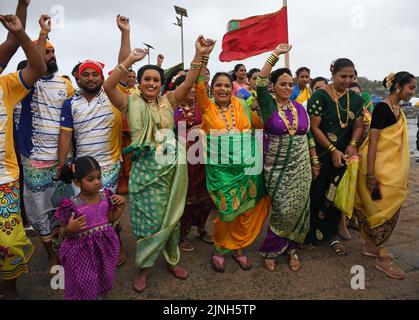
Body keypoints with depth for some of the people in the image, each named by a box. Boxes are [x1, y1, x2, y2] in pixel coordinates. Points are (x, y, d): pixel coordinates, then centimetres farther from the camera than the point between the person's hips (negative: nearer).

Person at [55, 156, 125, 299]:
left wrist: (121, 206, -5)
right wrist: (70, 229, -30)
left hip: (104, 246, 4)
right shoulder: (72, 205, -20)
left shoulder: (106, 196, -6)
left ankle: (101, 295, 49)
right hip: (83, 250, -4)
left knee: (104, 280, 22)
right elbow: (63, 232, -9)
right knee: (84, 286, 11)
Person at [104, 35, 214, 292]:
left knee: (171, 216, 14)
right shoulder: (131, 103, 1)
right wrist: (130, 60, -17)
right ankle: (145, 267, 24)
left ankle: (172, 260, 33)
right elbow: (108, 87, -13)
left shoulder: (168, 101, 7)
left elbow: (189, 83, -3)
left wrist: (199, 54, -13)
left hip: (171, 167, 3)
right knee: (148, 218, 5)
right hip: (145, 168, -2)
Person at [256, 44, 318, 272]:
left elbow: (308, 135, 14)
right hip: (276, 167, -4)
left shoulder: (299, 107, 8)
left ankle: (291, 249, 25)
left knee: (297, 210, 5)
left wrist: (315, 160, 14)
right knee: (283, 211, -1)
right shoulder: (268, 104, -3)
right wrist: (275, 54, -16)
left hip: (300, 167, 4)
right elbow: (261, 82, -18)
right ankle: (270, 251, 20)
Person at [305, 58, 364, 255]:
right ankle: (310, 234, 19)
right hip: (321, 155, -5)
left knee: (336, 195, 11)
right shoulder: (320, 96, -10)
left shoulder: (356, 99, 6)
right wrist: (333, 150, -16)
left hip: (343, 155, 5)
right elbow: (314, 127, -14)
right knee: (315, 194, 2)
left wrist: (352, 145, -8)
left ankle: (330, 235, 27)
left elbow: (358, 126, 10)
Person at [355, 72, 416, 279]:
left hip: (392, 168, 9)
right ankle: (383, 257, 7)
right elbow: (373, 141, -19)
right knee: (385, 209, -3)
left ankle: (370, 245, 26)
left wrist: (401, 173, 20)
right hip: (379, 167, -9)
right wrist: (370, 174, -24)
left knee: (389, 208, 14)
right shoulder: (382, 108, -14)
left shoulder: (399, 111, 13)